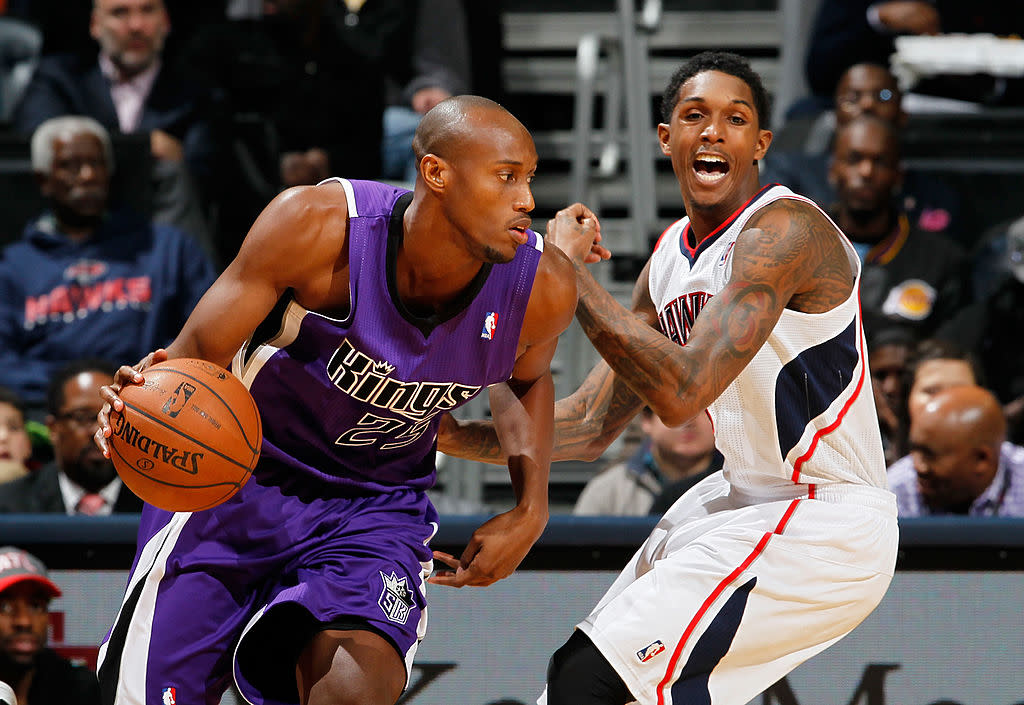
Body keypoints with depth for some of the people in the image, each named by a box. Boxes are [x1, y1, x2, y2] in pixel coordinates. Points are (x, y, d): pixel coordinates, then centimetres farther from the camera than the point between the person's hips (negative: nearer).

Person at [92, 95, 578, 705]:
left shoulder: (543, 287, -15)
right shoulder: (320, 226, -26)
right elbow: (195, 359, -19)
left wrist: (531, 511, -1)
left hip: (377, 510, 2)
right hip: (237, 478, -2)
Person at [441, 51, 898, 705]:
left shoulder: (785, 230, -19)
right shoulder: (668, 261, 9)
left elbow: (681, 393, -31)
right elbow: (592, 425, 14)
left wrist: (569, 268, -24)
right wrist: (461, 438, 0)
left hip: (822, 528, -10)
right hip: (748, 499, 10)